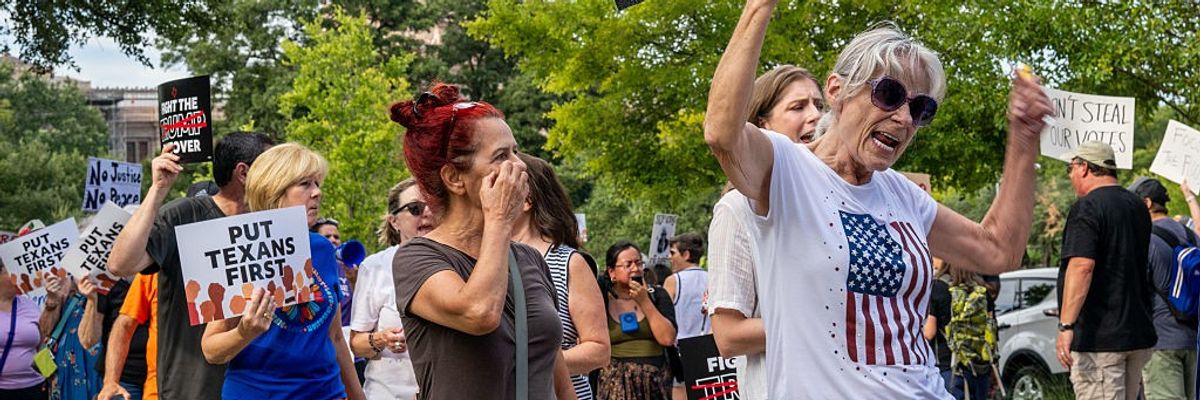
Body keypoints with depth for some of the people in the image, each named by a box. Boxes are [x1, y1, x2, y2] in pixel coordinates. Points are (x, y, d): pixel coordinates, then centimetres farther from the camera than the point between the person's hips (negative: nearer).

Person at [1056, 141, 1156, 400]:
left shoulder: (1087, 207, -13)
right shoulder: (1138, 206, 15)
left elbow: (1082, 266, -23)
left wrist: (1066, 325, -25)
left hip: (1099, 337, -9)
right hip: (1138, 333, 9)